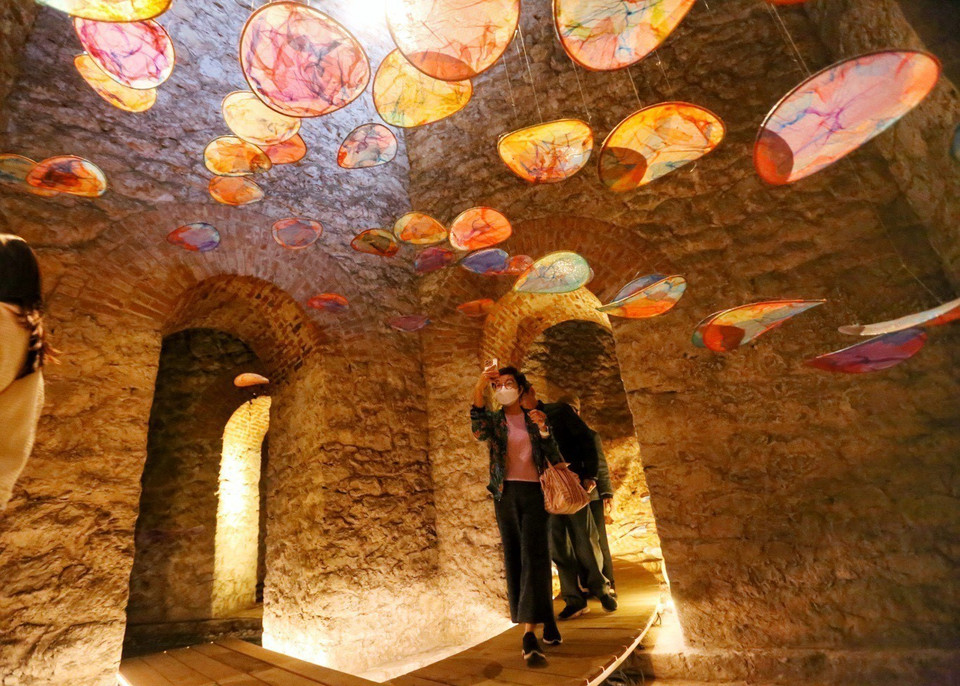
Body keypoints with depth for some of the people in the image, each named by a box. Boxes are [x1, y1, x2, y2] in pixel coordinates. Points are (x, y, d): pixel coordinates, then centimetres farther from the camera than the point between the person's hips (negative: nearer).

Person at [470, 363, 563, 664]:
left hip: (534, 493, -1)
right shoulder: (494, 420, 7)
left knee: (533, 558, -9)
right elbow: (478, 431, -18)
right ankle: (545, 620, 23)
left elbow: (555, 459, 3)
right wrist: (480, 387, -30)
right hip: (506, 494, 1)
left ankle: (529, 633, -8)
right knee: (514, 559, 7)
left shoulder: (535, 419, 8)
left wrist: (543, 430, -16)